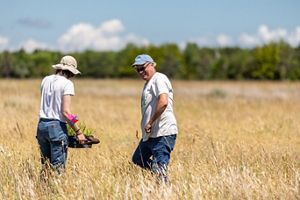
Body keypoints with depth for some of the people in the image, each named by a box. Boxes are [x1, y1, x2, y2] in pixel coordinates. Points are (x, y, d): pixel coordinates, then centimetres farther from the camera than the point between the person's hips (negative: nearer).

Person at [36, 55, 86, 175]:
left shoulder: (46, 80, 10)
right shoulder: (67, 83, -8)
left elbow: (45, 104, 13)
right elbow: (65, 111, -14)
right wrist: (78, 131, -9)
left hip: (42, 125, 6)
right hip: (57, 127, -6)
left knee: (45, 165, 13)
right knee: (58, 168, -3)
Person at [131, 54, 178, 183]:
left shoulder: (159, 78, -11)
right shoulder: (148, 83, 21)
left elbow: (163, 102, -26)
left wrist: (150, 123, -22)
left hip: (163, 133, -11)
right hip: (149, 134, 11)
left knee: (159, 169, -11)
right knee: (137, 160, 21)